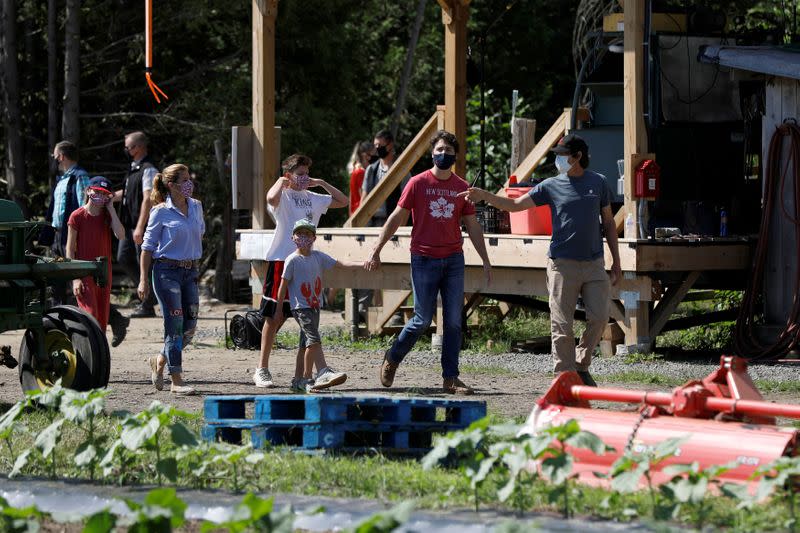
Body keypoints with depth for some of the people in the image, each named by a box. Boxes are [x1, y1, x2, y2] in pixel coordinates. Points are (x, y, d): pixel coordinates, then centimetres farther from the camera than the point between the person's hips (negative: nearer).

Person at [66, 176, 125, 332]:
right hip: (84, 275, -5)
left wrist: (111, 209, -8)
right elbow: (70, 250, -6)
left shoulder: (108, 215, 7)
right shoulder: (77, 216, -6)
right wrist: (75, 278, -13)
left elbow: (120, 235, -12)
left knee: (102, 321, 8)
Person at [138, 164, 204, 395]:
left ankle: (159, 361, 29)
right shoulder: (161, 211, -8)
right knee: (175, 325, -8)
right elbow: (148, 246, -5)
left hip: (190, 271, 6)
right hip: (167, 271, -6)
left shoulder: (196, 207, 7)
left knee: (190, 326, 5)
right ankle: (177, 381, -4)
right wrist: (143, 279, -8)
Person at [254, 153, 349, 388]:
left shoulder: (312, 198, 14)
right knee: (274, 317, 0)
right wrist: (281, 181, -13)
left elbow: (342, 201, 21)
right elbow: (272, 197, -31)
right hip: (282, 261, -6)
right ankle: (262, 370, 6)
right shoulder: (283, 196, -6)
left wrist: (322, 183, 12)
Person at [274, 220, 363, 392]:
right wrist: (279, 310, -3)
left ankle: (299, 381, 15)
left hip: (315, 306, 7)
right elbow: (283, 285, -5)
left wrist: (362, 264, -7)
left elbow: (339, 263, 5)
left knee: (306, 344, 10)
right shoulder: (292, 260, -8)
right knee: (314, 339, -19)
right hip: (300, 306, -7)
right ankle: (323, 372, -26)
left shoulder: (318, 257, 8)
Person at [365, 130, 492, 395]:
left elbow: (472, 226, 13)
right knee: (423, 320, -3)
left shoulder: (462, 188, 8)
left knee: (454, 321, 0)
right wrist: (376, 251, -1)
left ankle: (450, 378, 5)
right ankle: (392, 359, 21)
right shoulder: (418, 183, -2)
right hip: (424, 260, -3)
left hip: (453, 259, 3)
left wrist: (485, 260, 9)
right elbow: (397, 218, 1)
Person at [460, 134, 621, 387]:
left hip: (594, 264, 2)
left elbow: (608, 223, 14)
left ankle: (582, 365, 18)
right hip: (563, 264, -2)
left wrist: (616, 261, 11)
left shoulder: (598, 183, 7)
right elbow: (515, 204, 3)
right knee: (562, 325, -3)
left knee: (599, 317, -2)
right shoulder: (551, 186, 3)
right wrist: (484, 196, -11)